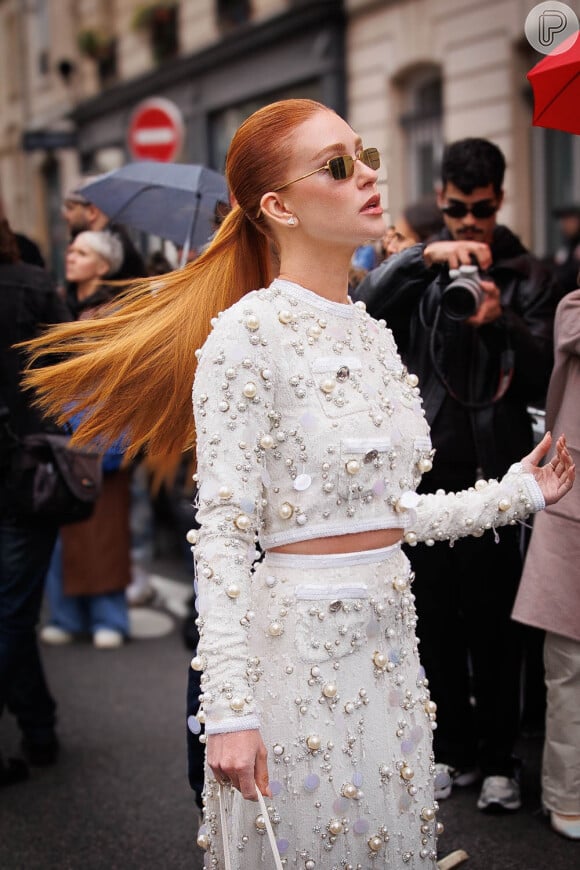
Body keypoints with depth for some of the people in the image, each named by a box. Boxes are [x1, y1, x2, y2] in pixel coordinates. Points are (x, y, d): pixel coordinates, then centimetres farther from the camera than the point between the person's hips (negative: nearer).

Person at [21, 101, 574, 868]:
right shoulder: (248, 331, -13)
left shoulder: (373, 334, 10)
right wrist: (228, 708, -19)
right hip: (299, 639, -7)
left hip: (389, 637, 7)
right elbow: (223, 534, -16)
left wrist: (518, 492, 17)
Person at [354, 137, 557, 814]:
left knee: (491, 619, 0)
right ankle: (453, 749, 21)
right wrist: (425, 257, -20)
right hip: (424, 466, 2)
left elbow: (542, 378, -4)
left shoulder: (525, 276, 5)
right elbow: (361, 311, -10)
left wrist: (502, 322, -20)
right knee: (436, 617, 8)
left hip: (491, 471, -2)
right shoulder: (416, 269, 10)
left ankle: (498, 757, 13)